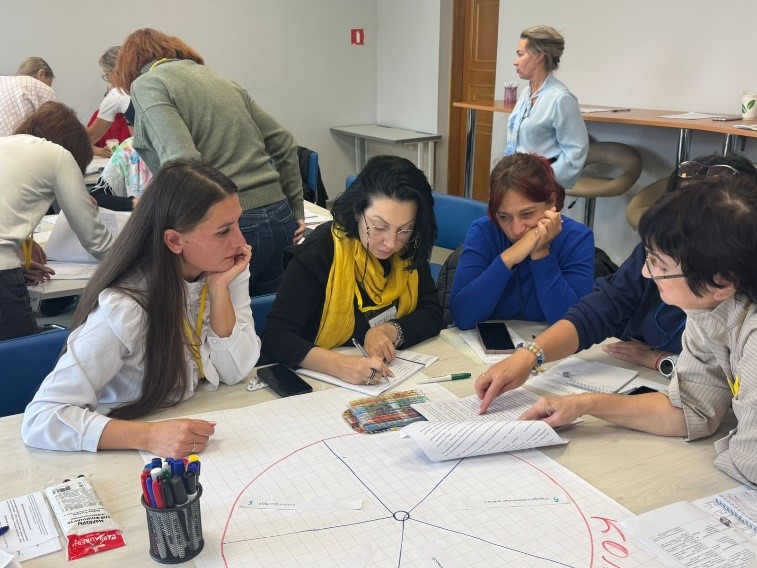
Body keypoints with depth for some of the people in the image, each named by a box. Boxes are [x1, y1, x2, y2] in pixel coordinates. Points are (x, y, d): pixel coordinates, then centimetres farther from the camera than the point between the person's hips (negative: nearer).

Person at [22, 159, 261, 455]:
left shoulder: (226, 270, -8)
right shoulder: (124, 308, -23)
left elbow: (234, 371, -8)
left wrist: (219, 288, -19)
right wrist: (147, 436, -36)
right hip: (130, 454, -3)